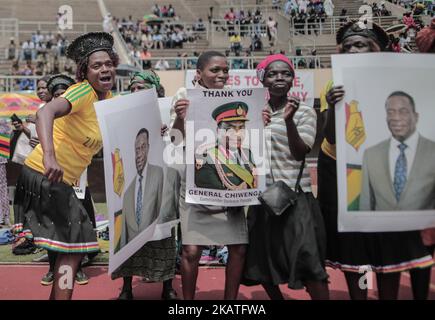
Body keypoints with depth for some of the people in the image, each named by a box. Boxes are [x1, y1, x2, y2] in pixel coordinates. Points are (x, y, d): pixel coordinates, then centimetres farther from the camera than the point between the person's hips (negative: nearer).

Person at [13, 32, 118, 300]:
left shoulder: (109, 97, 9)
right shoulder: (83, 90, -16)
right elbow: (45, 112, -32)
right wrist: (49, 156, -46)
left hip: (61, 182, 8)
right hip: (45, 176, -8)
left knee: (74, 248, 16)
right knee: (73, 248, 0)